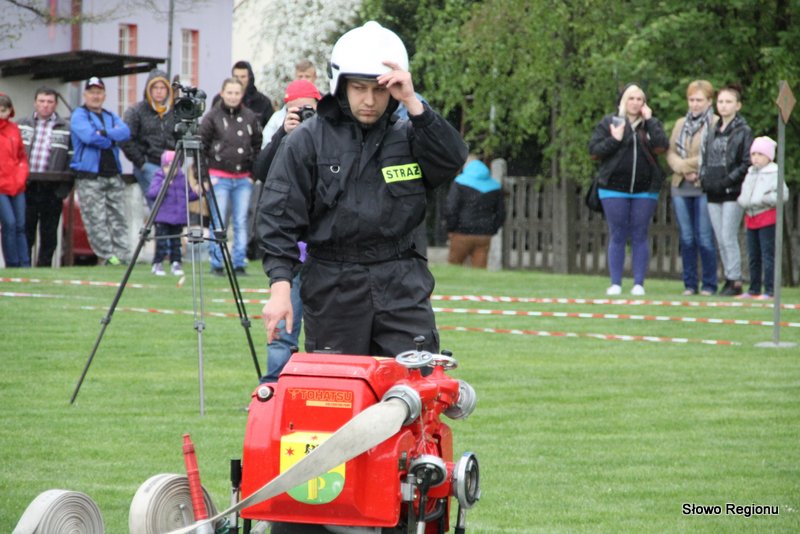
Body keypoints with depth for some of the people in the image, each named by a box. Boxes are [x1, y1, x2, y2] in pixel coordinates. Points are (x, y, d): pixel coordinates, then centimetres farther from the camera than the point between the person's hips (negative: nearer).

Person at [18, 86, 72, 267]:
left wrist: (65, 187, -7)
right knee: (25, 231, 4)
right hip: (26, 187, 1)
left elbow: (72, 158, 1)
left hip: (52, 189, -1)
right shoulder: (22, 125, 11)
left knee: (49, 235, 4)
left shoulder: (65, 128, 5)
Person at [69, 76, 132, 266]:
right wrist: (112, 140, -4)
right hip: (89, 177, -5)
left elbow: (126, 132, -1)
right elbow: (89, 136, -15)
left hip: (113, 175, 5)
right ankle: (107, 257, -9)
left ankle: (121, 256, -2)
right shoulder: (79, 115, 4)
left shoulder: (111, 117, 20)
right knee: (96, 220, -9)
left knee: (118, 218, 0)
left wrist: (105, 133, -14)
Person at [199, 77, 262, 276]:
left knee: (241, 222, 2)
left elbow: (257, 145, 16)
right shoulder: (212, 117, -1)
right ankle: (217, 264, 3)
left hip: (243, 179, 3)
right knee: (218, 222, -2)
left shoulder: (250, 117, 8)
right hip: (219, 177, -3)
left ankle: (240, 263, 7)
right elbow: (202, 146, 1)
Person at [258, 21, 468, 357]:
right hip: (333, 290, -1)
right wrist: (280, 288, -13)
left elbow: (452, 161, -10)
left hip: (402, 287, 1)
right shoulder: (307, 142, 1)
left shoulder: (408, 136, 8)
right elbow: (279, 218, -3)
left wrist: (413, 103, -15)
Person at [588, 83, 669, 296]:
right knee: (617, 237, 1)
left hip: (645, 190, 1)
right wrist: (614, 140, -12)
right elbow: (594, 150, 0)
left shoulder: (652, 124, 9)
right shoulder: (608, 123, 6)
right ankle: (615, 284, 3)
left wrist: (649, 121, -8)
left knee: (640, 237, 2)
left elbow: (661, 146, -8)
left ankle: (639, 284, 4)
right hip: (614, 189, -1)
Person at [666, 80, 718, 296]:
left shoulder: (716, 124, -1)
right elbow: (671, 153, 11)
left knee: (705, 238, -7)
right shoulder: (681, 124, 18)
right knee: (686, 238, 5)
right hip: (680, 188, 5)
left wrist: (686, 164, -9)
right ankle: (690, 284, 10)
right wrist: (684, 169, -8)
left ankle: (709, 284, 0)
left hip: (705, 188, -5)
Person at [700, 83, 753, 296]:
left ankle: (735, 281, -5)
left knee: (729, 238, -9)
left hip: (733, 193, -6)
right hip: (713, 194, 6)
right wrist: (703, 177, 3)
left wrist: (727, 181, -16)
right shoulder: (714, 131, 16)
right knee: (721, 240, 7)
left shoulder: (743, 131, -3)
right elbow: (706, 158, 21)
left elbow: (748, 163, -9)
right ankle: (729, 279, 13)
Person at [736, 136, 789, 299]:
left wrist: (764, 200, -22)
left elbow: (783, 194, -15)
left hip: (767, 217, -7)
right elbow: (743, 194, 18)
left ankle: (769, 290, -7)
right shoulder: (750, 174, 15)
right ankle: (754, 289, 19)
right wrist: (742, 201, -4)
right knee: (753, 256, 12)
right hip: (751, 218, 7)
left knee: (767, 255, -8)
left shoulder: (774, 174, -6)